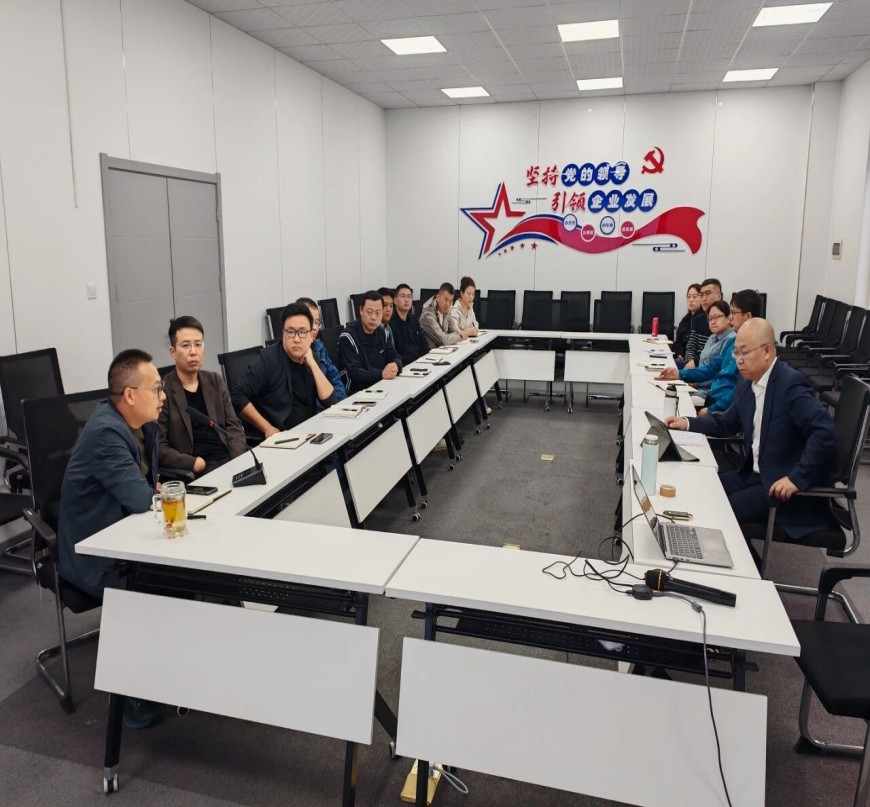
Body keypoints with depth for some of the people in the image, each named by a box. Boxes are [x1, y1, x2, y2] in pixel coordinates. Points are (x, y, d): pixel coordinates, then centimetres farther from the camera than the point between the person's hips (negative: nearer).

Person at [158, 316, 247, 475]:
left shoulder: (215, 381, 13)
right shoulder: (162, 390, -3)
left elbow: (233, 425, 11)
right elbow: (158, 447, -6)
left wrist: (240, 460, -6)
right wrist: (195, 464, -17)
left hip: (229, 459, 5)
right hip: (193, 471, -5)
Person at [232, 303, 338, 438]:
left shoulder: (310, 358, 6)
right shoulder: (268, 358, -9)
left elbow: (330, 401, -1)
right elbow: (238, 396, -15)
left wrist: (312, 364, -9)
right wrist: (267, 429, -17)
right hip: (279, 437, -5)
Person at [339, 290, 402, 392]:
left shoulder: (383, 333, 9)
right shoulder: (348, 337, -13)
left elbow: (395, 357, 7)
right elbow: (355, 373, -20)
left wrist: (395, 365, -17)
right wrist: (381, 374, -34)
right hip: (357, 392, -7)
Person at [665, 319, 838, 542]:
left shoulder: (790, 383, -20)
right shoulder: (747, 385, 7)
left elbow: (825, 431, -29)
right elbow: (727, 423, 20)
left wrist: (797, 478, -30)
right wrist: (687, 423, 5)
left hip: (782, 483, -8)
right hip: (755, 474, 8)